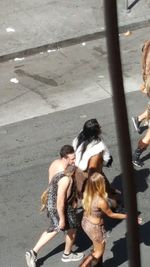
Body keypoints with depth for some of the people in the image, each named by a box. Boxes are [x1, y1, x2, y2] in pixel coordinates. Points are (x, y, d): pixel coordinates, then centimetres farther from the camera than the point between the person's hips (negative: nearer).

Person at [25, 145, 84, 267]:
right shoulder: (65, 178, -39)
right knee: (72, 229, 22)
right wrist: (62, 219, -19)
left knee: (54, 229, 28)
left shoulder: (55, 163, -12)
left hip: (51, 202, 8)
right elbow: (60, 201, -31)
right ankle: (67, 254, 46)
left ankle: (33, 252, 30)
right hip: (62, 208, -8)